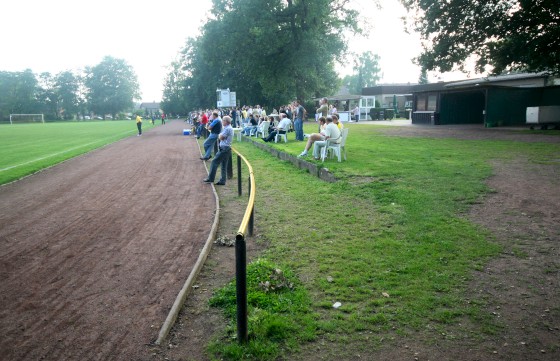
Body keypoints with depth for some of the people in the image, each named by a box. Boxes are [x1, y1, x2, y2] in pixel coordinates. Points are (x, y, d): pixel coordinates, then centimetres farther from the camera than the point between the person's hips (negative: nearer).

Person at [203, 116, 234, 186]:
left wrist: (220, 135, 4)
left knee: (214, 162, -6)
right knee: (224, 166, 11)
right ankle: (222, 181, 14)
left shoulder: (227, 129, -16)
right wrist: (220, 136, 1)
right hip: (226, 148, 10)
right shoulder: (229, 128, 17)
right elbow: (220, 137, 20)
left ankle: (210, 178, -2)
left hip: (224, 149, -10)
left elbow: (220, 137, -14)